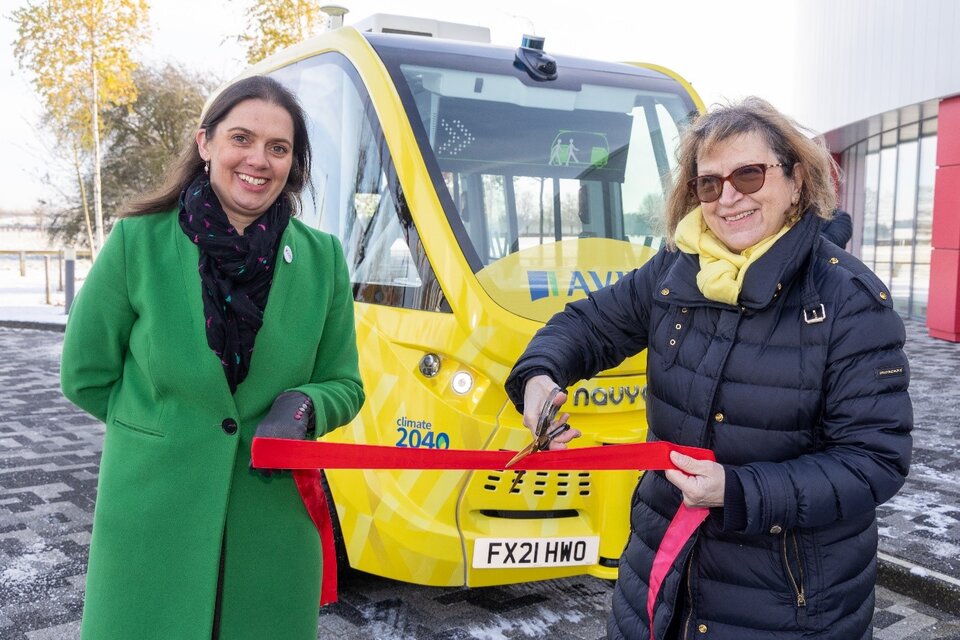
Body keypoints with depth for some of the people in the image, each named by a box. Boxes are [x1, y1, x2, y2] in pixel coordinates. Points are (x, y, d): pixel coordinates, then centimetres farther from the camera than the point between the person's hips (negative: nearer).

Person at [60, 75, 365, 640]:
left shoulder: (322, 258, 0)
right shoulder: (138, 243, -5)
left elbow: (344, 386, 7)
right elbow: (85, 377, 4)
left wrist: (300, 408, -13)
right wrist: (172, 428, 2)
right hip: (153, 523, -1)